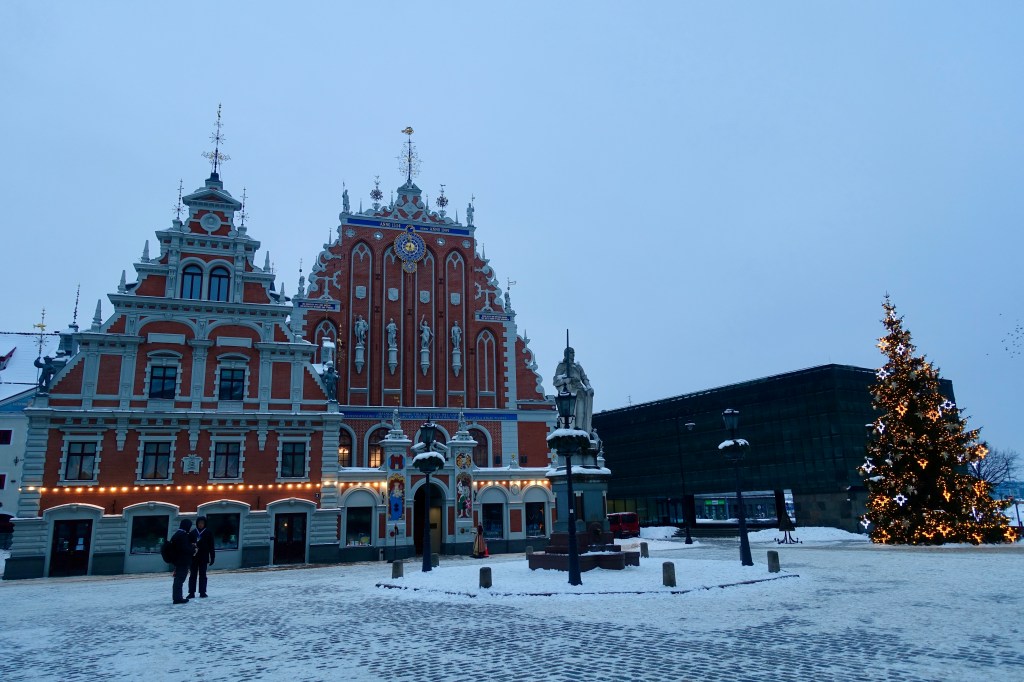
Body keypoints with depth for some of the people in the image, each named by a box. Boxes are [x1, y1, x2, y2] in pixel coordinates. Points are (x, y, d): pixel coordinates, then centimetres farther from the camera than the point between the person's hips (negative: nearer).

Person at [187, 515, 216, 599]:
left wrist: (212, 558, -3)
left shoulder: (208, 533, -1)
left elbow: (211, 547, 0)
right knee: (193, 575, 4)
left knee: (202, 575, 6)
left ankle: (202, 592, 13)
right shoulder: (192, 533, 2)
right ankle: (191, 593, 9)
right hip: (193, 557, 1)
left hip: (203, 558, -1)